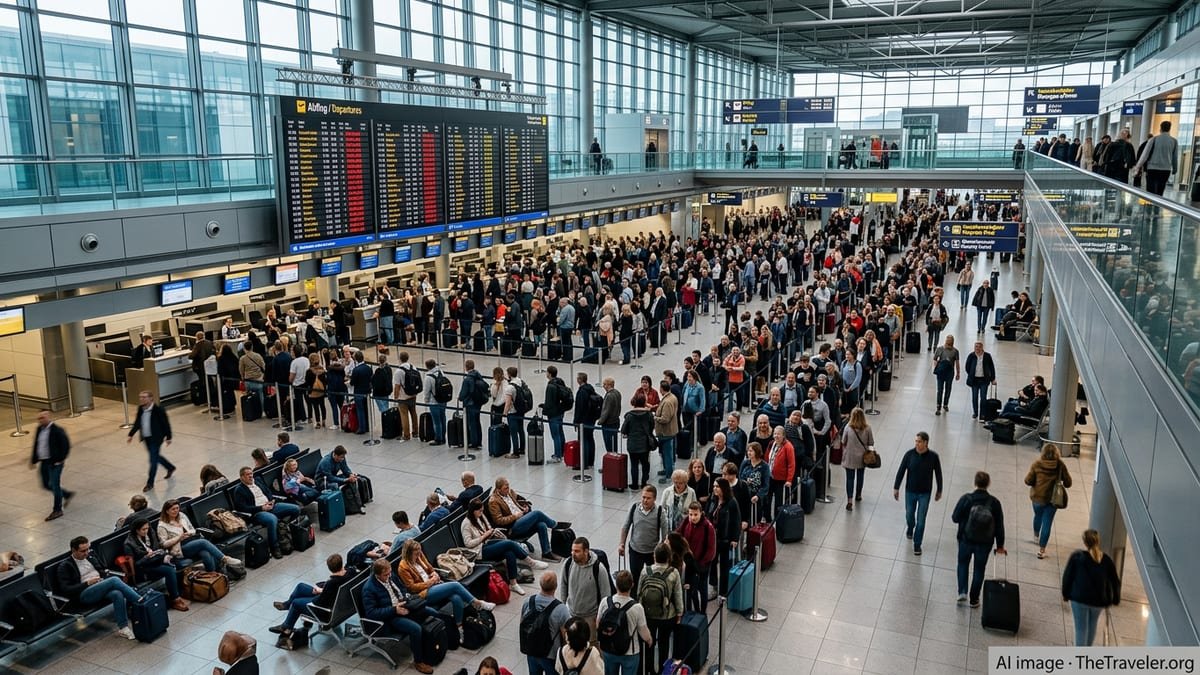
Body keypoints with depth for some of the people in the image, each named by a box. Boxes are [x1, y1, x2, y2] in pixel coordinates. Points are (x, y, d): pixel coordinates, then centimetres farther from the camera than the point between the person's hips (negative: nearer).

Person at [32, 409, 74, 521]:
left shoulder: (57, 430, -15)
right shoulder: (39, 429, 7)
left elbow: (66, 445, -14)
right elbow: (35, 446, 15)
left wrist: (61, 459, -15)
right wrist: (33, 460, 13)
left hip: (55, 462, -8)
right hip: (44, 462, 8)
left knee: (54, 485, -3)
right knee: (46, 485, 14)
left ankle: (57, 510, 8)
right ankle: (67, 495, 34)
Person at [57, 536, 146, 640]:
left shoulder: (91, 556, 19)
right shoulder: (64, 566, 4)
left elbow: (104, 569, 30)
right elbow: (65, 589, -5)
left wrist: (106, 572, 6)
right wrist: (87, 583, -11)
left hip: (103, 587, 5)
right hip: (84, 594, -5)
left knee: (118, 594, -34)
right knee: (114, 580, -33)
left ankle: (123, 628, -31)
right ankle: (141, 602, -32)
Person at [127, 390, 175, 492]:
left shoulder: (159, 410, -19)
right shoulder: (141, 409, 1)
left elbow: (166, 423, -13)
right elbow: (137, 423, 12)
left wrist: (168, 437, -10)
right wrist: (131, 435, 6)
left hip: (156, 438, -7)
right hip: (146, 438, 7)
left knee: (153, 460, -4)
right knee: (155, 457, 21)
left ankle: (150, 483, 5)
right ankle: (170, 468, 45)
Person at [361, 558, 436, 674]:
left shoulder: (389, 576, 3)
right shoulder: (369, 588, -19)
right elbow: (371, 613, -22)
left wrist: (407, 598, -4)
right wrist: (394, 610, -26)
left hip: (403, 607, 8)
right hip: (389, 617, -8)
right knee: (416, 629, -29)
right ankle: (418, 662, -9)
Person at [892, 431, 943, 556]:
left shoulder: (933, 456, -15)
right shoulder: (909, 454, -13)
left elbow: (938, 474, -1)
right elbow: (901, 471, -4)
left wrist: (939, 491, 6)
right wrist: (896, 488, -2)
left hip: (925, 493, -1)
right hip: (910, 491, 2)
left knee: (921, 521, 1)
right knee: (909, 515, 18)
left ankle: (917, 544, 18)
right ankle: (910, 528, 52)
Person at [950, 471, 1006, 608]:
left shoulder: (966, 499, -16)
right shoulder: (994, 502, -10)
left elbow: (955, 518, -10)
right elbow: (999, 526, -4)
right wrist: (1000, 545, 6)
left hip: (966, 539, -1)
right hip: (985, 543, 1)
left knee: (963, 563, 23)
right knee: (979, 568, 16)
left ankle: (962, 591, 10)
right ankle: (974, 599, 22)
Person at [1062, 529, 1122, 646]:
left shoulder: (1077, 556, -8)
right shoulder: (1106, 559, 0)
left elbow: (1067, 576, -5)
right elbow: (1115, 581, 5)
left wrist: (1065, 594, 7)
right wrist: (1115, 599, 16)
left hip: (1079, 598, -3)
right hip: (1098, 600, 3)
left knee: (1081, 628, 3)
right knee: (1092, 625, 24)